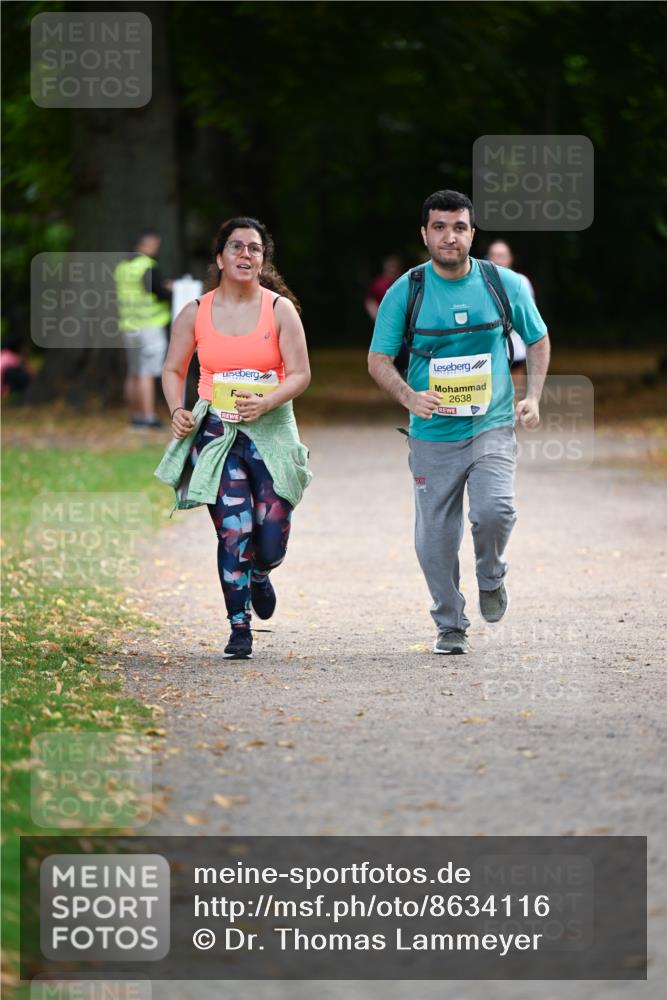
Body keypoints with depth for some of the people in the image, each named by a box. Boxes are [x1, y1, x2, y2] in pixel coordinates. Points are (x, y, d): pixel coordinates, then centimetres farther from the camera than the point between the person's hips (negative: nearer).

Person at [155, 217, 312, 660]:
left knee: (272, 536, -1)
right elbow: (173, 369, 12)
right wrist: (178, 411, -6)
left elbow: (300, 374, -3)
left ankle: (259, 576, 37)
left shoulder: (280, 309, -1)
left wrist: (266, 402, -20)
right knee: (233, 531, -10)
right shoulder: (195, 313, 3)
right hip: (216, 434, 0)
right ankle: (240, 628, 0)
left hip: (271, 431, 0)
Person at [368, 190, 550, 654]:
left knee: (495, 510, -24)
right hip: (433, 436, 1)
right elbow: (379, 359, 2)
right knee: (435, 538, 3)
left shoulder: (506, 285, 0)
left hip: (492, 428, -1)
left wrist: (533, 398, 1)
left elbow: (538, 340, 14)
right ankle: (451, 626, 22)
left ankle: (491, 578, 8)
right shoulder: (404, 292, -3)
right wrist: (409, 396, -17)